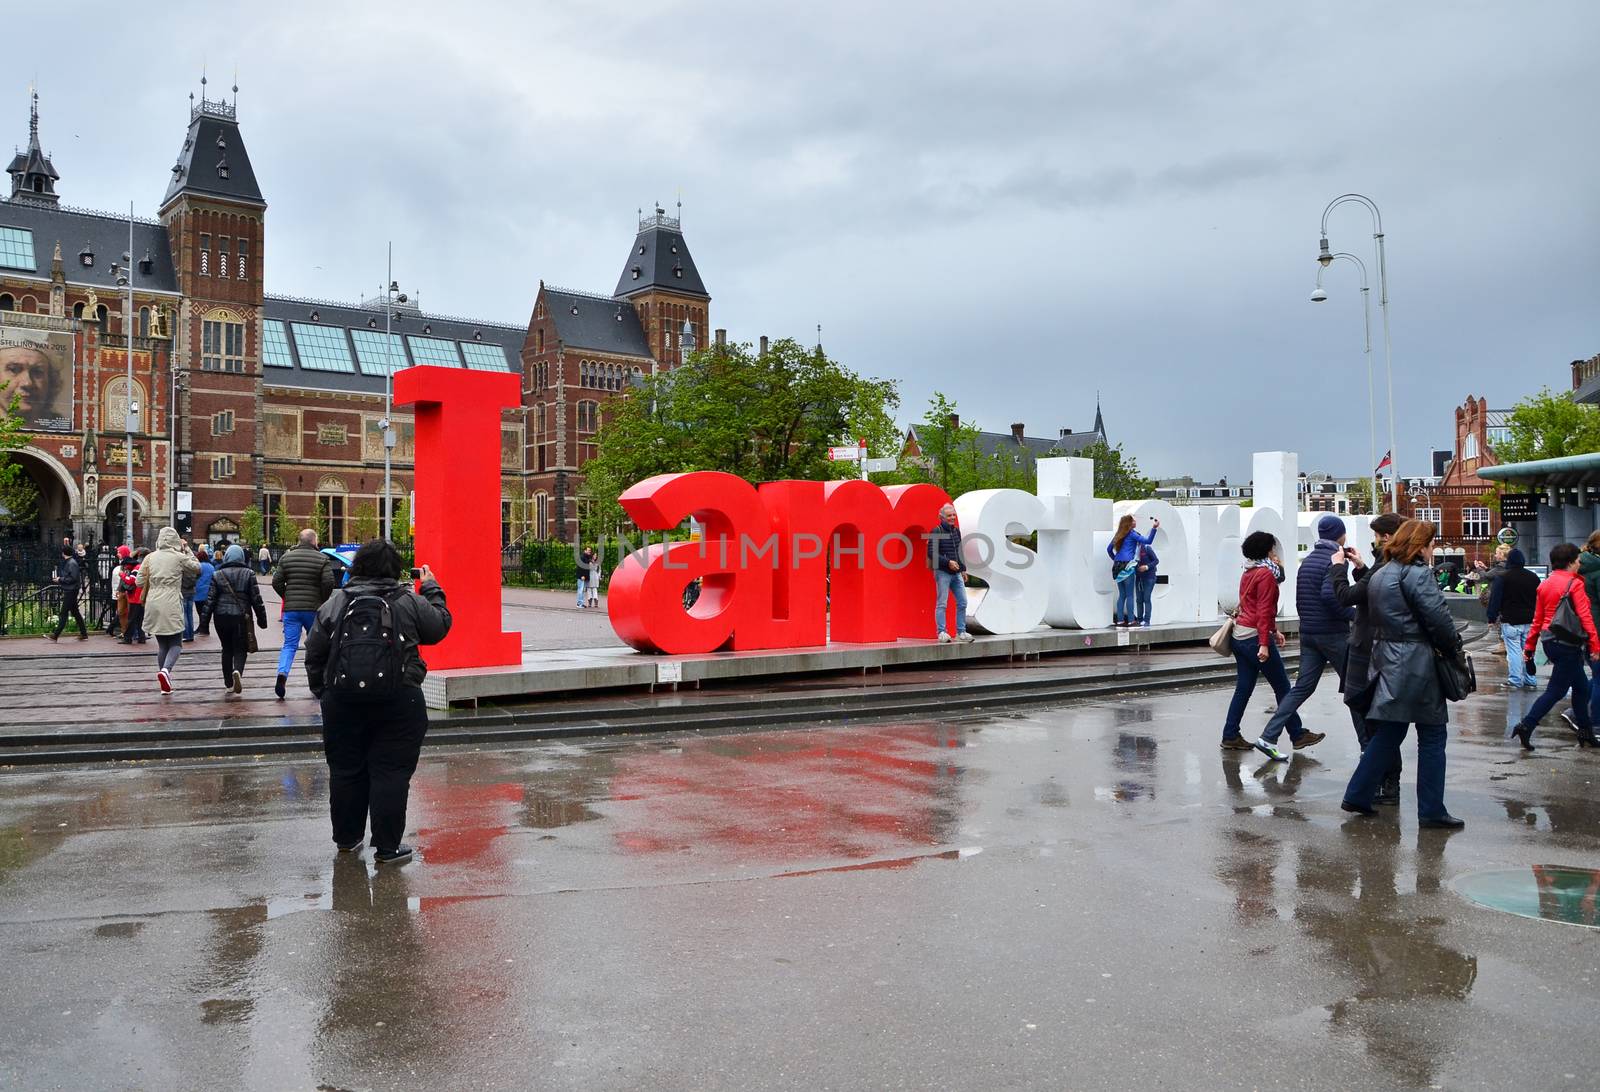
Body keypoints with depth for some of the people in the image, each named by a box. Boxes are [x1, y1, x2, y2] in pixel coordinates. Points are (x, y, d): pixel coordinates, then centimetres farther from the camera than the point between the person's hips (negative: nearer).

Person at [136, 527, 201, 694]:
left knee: (162, 644, 14)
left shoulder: (150, 558, 4)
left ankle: (165, 684, 15)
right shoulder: (180, 557, -6)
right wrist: (187, 549, 13)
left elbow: (140, 582, 5)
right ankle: (166, 669, -24)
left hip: (153, 605, 4)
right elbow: (197, 568, 10)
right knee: (176, 643, 4)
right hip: (171, 605, -4)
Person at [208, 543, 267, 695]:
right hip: (241, 617, -2)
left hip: (221, 616, 2)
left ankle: (228, 684, 16)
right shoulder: (248, 574, 0)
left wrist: (205, 617, 6)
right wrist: (261, 618, 6)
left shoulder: (217, 575, 3)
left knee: (227, 649, 13)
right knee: (240, 649, 5)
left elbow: (210, 598, 0)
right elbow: (256, 598, -1)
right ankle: (237, 671, -27)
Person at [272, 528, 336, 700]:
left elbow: (276, 582, 3)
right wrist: (323, 600, 2)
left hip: (290, 608, 2)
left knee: (289, 645, 3)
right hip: (313, 609, -2)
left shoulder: (286, 557, 6)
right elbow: (329, 582, -14)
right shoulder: (322, 559, -4)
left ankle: (282, 673, -21)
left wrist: (287, 598, 16)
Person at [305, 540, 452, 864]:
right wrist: (432, 590, 24)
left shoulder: (334, 604, 7)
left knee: (345, 770, 16)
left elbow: (314, 654, 9)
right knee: (391, 772, 2)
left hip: (342, 700, 3)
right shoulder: (409, 602, -1)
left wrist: (322, 692, 20)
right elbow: (440, 625, 13)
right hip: (398, 700, -3)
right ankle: (387, 847, 5)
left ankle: (347, 838, 30)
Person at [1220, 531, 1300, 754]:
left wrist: (1273, 631, 24)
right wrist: (1264, 643, -20)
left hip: (1239, 634, 9)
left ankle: (1230, 736, 7)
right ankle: (1297, 734, 9)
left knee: (1244, 687, 9)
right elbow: (1264, 610, -17)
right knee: (1282, 687, 2)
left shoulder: (1248, 572, 16)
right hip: (1255, 636, -9)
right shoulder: (1266, 573, -11)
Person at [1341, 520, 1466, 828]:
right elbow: (1440, 620, -17)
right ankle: (1431, 811, 7)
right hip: (1416, 666, -8)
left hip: (1388, 663, 8)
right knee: (1432, 736, 2)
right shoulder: (1417, 575, -13)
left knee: (1388, 734, 14)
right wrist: (1453, 648, 1)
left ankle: (1357, 795, 14)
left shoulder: (1378, 576, 15)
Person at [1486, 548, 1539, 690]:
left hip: (1510, 621, -5)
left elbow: (1495, 598, -10)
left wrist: (1492, 618, -6)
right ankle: (1529, 681, 14)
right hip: (1529, 621, 5)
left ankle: (1514, 681, -3)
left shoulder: (1502, 577, -8)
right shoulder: (1533, 577, 9)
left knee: (1513, 651, -3)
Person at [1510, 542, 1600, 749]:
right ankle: (1526, 726, -9)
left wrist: (1529, 646, 15)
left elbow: (1537, 618, 13)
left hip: (1550, 642, 8)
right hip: (1568, 644, -8)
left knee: (1581, 686, 18)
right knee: (1556, 690, -3)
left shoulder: (1545, 585, 10)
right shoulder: (1574, 583, -11)